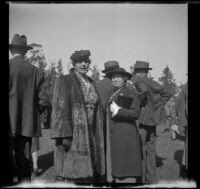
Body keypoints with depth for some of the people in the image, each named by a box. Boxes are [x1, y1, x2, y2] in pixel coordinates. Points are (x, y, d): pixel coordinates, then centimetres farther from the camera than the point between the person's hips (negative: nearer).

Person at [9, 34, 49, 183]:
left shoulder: (9, 66, -7)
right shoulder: (36, 71, 5)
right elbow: (43, 101, 3)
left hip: (11, 123, -4)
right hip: (28, 124, 4)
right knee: (24, 159, 10)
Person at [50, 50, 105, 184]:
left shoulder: (90, 83, 16)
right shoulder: (64, 81, -3)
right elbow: (60, 108, -11)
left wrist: (97, 136, 13)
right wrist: (64, 135, -20)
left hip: (89, 136, 6)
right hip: (72, 134, -6)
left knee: (88, 175, 7)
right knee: (69, 175, -5)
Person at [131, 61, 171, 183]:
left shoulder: (138, 81, -9)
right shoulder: (150, 82, 13)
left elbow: (144, 89, -31)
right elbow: (166, 94, 16)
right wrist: (156, 105, 12)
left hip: (142, 121, -8)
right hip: (151, 120, 8)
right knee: (150, 150, 13)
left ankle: (140, 179, 5)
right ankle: (151, 179, 21)